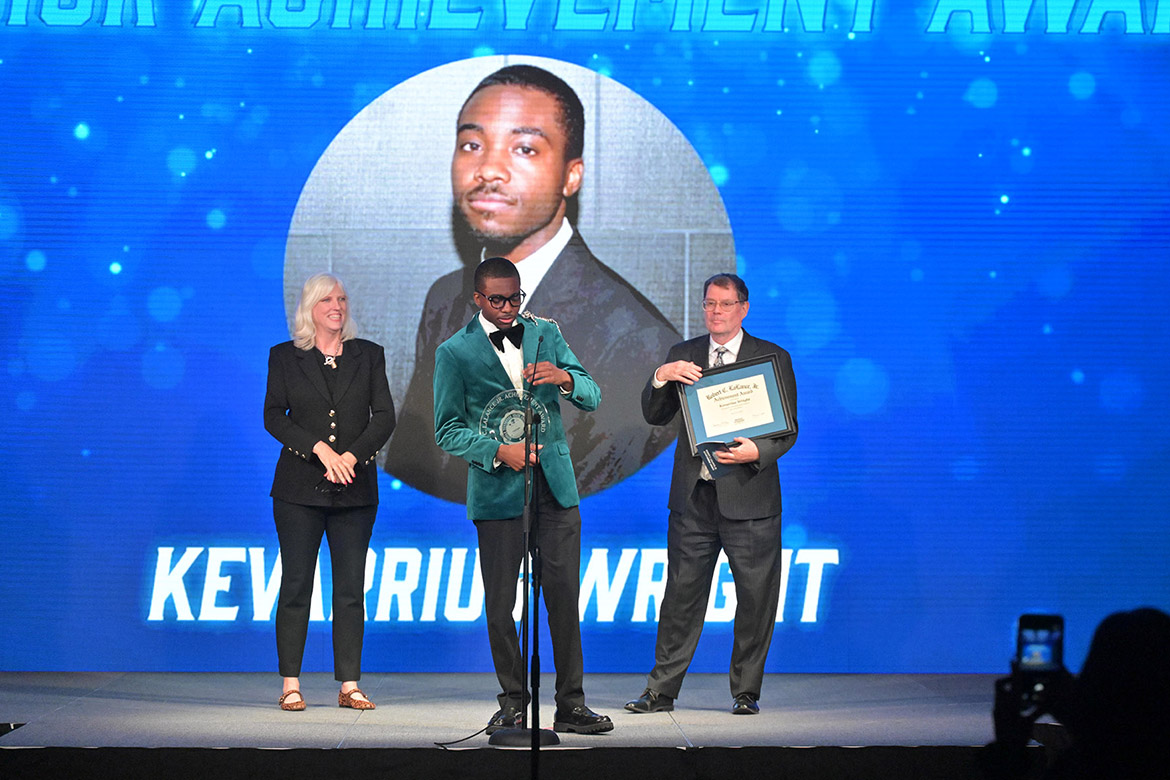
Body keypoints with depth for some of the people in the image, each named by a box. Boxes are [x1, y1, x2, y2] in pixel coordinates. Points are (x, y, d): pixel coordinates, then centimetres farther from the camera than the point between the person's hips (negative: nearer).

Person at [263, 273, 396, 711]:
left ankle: (349, 685, 4)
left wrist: (352, 456, -11)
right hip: (300, 487, -2)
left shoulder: (368, 355, 10)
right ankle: (291, 685, 2)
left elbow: (385, 417, 4)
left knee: (351, 588, 1)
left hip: (355, 489, 2)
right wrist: (321, 449, -15)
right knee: (295, 585, -2)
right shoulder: (285, 357, 6)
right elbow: (273, 416, -3)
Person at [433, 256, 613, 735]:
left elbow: (592, 398, 6)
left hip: (555, 485, 2)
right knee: (500, 604, 0)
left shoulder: (545, 333, 10)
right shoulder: (454, 352, 1)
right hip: (498, 492, -2)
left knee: (565, 598, 0)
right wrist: (497, 451, -15)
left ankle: (571, 705, 6)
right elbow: (447, 430, 0)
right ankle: (512, 703, 12)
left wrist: (565, 379, -16)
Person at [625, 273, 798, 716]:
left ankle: (746, 692, 13)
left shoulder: (773, 358, 3)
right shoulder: (682, 356, 12)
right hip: (693, 496, 2)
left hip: (748, 494, -2)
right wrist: (660, 378, -11)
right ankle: (661, 691, 10)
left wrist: (757, 452, -19)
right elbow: (655, 417, 8)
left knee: (755, 597, 1)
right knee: (681, 593, 4)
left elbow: (788, 429, 0)